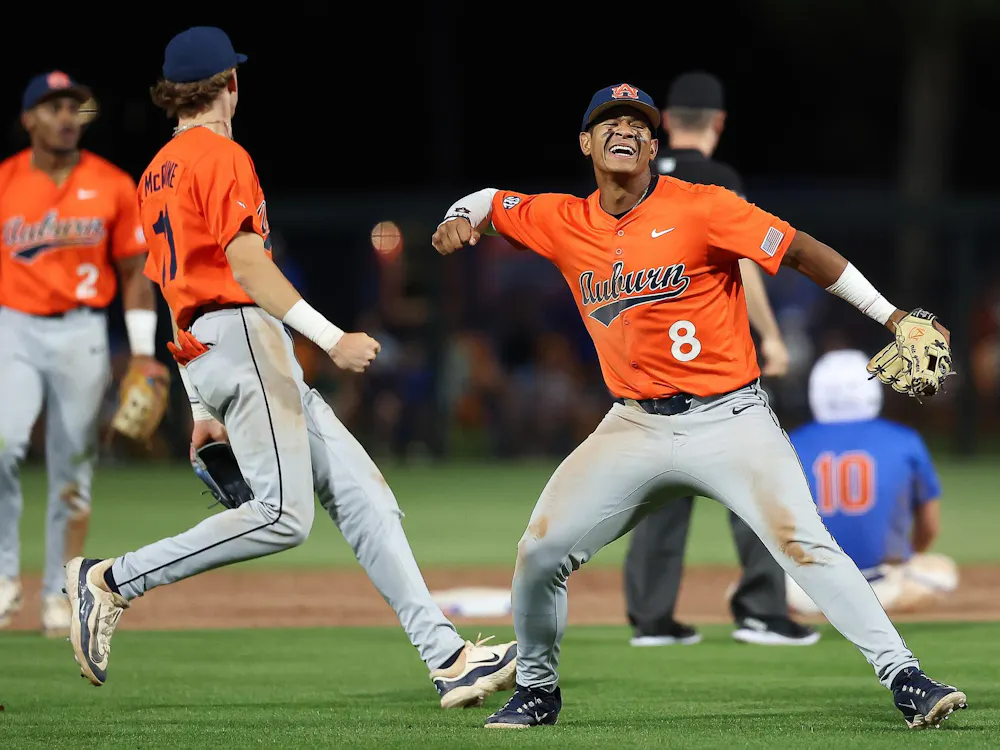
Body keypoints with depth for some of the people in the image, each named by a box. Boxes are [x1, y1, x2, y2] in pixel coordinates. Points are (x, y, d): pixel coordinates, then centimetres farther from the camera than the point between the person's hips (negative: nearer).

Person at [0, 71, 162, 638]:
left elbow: (134, 271, 7)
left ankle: (61, 595, 15)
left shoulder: (113, 186, 2)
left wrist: (143, 353, 1)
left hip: (83, 335, 1)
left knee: (73, 470, 4)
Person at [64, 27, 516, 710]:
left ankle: (447, 656, -6)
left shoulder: (157, 173, 23)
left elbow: (180, 289, 24)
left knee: (362, 494, 2)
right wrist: (332, 338, -22)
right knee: (283, 515, -19)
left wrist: (204, 410, 25)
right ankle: (113, 580, -13)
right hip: (241, 333, -10)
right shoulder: (222, 157, -4)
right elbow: (247, 267, -17)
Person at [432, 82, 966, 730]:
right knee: (540, 551, -4)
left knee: (801, 541, -20)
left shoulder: (700, 209, -10)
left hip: (729, 418, -4)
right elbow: (491, 203, 22)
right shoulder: (564, 223, 4)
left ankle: (906, 680, -17)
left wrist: (892, 318, -15)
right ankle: (537, 691, 19)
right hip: (636, 426, 4)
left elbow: (803, 252, -10)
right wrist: (461, 219, -3)